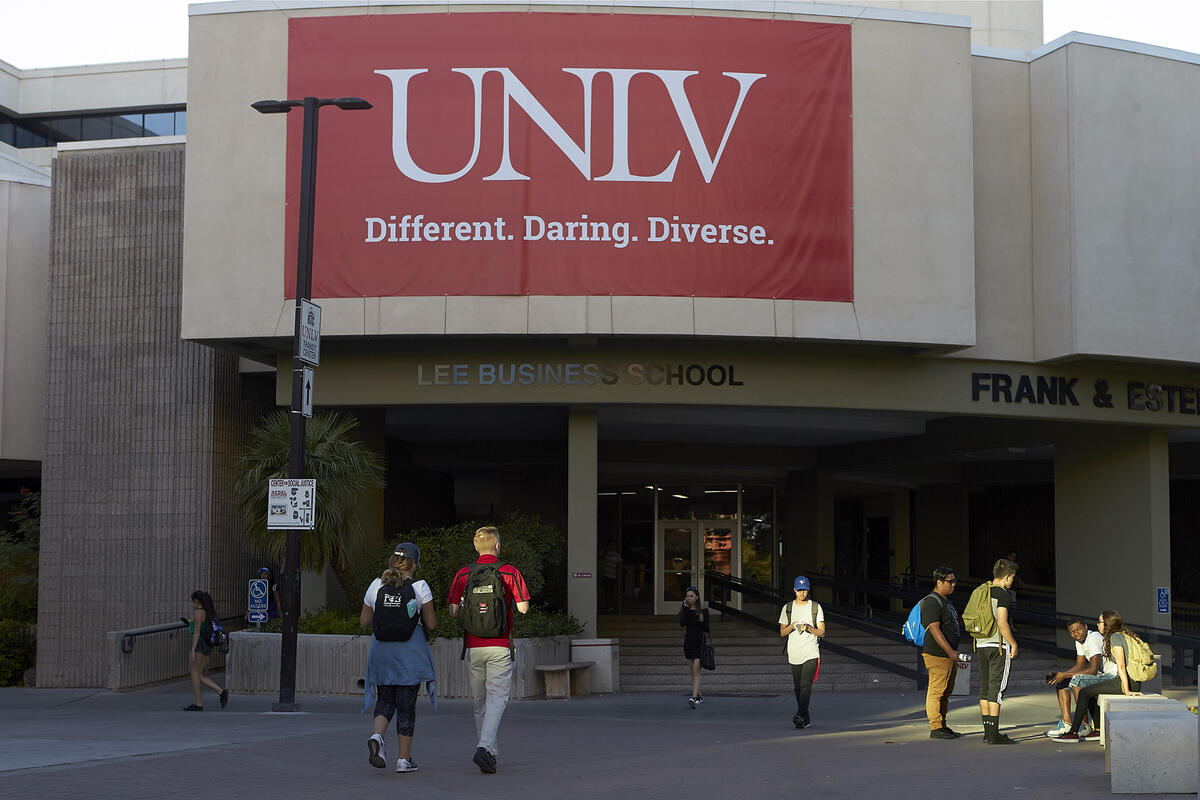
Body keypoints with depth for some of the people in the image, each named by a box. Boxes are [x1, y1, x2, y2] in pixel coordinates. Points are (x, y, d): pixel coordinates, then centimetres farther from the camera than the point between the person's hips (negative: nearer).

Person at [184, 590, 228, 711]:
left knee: (195, 673, 0)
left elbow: (197, 632, -18)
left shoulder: (198, 612, -13)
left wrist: (193, 650, -19)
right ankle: (221, 692, -2)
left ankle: (198, 704, 2)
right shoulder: (209, 612, 14)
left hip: (199, 645, -9)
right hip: (207, 646, 9)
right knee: (200, 676, 11)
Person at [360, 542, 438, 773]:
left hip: (381, 650, 3)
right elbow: (431, 624, -6)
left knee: (385, 700, 16)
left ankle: (377, 736, -12)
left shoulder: (376, 585, 1)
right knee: (406, 705, 6)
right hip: (410, 653, -3)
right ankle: (404, 759, 8)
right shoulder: (420, 587, -8)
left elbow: (365, 621, 8)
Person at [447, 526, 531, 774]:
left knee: (480, 702, 13)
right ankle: (485, 747, -23)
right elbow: (523, 608, -7)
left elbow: (453, 612, 2)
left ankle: (491, 753, 20)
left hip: (473, 646, 3)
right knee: (496, 698, -4)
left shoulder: (463, 574, 3)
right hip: (500, 645, -3)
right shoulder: (510, 572, -4)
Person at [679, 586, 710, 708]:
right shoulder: (685, 610, 6)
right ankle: (699, 696, 23)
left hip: (699, 643, -4)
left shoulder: (703, 611, -1)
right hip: (688, 642, 4)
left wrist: (702, 621, -18)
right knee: (693, 673, 11)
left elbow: (707, 629, 2)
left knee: (696, 672, -12)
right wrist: (686, 608, -11)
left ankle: (694, 697, -21)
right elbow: (682, 623, -13)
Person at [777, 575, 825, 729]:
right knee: (798, 688, 6)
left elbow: (822, 632, 3)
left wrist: (809, 628, -16)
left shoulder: (816, 607, 5)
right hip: (794, 655, 3)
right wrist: (792, 626, -13)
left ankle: (800, 715, -27)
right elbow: (782, 632, 8)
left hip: (811, 654, -3)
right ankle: (806, 718, 17)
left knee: (806, 685, -17)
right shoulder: (787, 608, 10)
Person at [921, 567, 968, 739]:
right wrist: (951, 652, -27)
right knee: (936, 691, -8)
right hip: (937, 656, -10)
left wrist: (956, 656, 25)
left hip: (949, 656, 10)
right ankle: (935, 729, -5)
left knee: (945, 692, 12)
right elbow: (935, 630, -22)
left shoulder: (945, 601, 19)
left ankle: (943, 727, 18)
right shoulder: (932, 602, -14)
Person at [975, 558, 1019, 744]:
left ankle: (987, 733, 11)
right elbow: (1002, 623, -19)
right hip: (999, 645, -8)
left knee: (985, 688, 9)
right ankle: (994, 735, -8)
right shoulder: (1003, 595, -12)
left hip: (981, 645, 8)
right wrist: (1013, 643, -10)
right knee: (997, 688, -6)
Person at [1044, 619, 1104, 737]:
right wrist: (1059, 675, -5)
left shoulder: (1093, 638, -22)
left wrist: (1064, 675, -24)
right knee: (1061, 682, 5)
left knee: (1076, 681, -29)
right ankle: (1066, 723, -4)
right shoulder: (1079, 641, 8)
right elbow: (1079, 666, 12)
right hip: (1100, 674, 10)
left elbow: (1093, 669, -27)